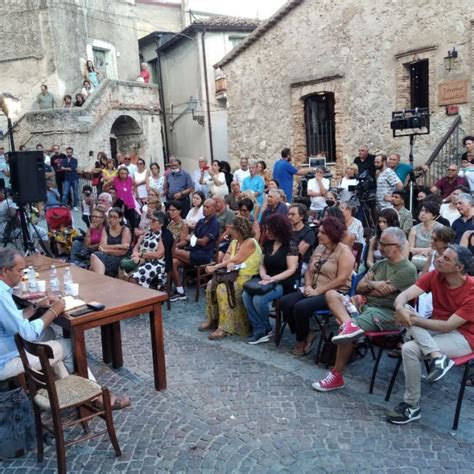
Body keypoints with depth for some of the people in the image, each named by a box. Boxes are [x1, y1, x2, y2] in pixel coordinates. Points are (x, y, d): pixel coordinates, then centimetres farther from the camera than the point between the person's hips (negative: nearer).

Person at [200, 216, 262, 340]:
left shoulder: (249, 243, -14)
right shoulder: (234, 242, 13)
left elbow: (236, 260, -17)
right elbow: (226, 258, 4)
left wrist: (215, 267, -14)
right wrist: (229, 264, -22)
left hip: (247, 278, -9)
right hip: (235, 275, 9)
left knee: (223, 289, -28)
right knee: (211, 284, -9)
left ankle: (225, 328, -24)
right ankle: (212, 320, -1)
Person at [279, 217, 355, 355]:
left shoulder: (344, 251, -10)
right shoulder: (319, 248, 13)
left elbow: (341, 279, -18)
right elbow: (309, 271, 15)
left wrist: (318, 290, -19)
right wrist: (308, 286, -5)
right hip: (315, 291, 8)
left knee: (301, 307, -28)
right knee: (285, 302, -13)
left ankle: (302, 340, -1)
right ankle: (305, 333, 1)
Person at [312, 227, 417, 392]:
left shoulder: (407, 269, -7)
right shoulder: (380, 264, 17)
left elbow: (383, 291, -15)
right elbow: (359, 287, 13)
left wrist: (368, 284, 3)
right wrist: (372, 284, -8)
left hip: (386, 313, -8)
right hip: (366, 305, 8)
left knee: (347, 333, -28)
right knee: (331, 294, -10)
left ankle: (336, 377, -11)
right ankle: (349, 325, -38)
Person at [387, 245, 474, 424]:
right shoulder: (435, 276, -7)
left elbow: (449, 326, -24)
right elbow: (404, 295, -17)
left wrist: (414, 319, -25)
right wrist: (400, 308, -40)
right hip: (437, 328, 6)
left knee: (410, 348, -27)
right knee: (406, 312, -21)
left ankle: (412, 406, -10)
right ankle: (437, 356, -28)